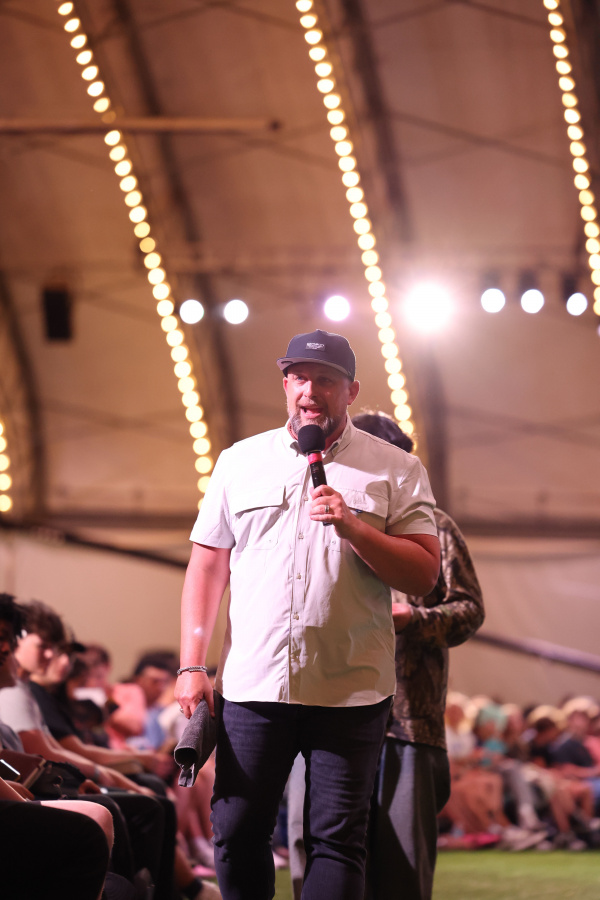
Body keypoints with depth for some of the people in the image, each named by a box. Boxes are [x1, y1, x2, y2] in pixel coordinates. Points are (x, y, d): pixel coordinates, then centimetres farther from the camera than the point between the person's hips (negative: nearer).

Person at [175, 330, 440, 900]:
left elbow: (424, 575, -2)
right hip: (252, 683, 2)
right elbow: (207, 565, 10)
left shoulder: (395, 470, 5)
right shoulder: (240, 462, 12)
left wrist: (352, 527, -15)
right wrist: (192, 666, 2)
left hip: (350, 690, -2)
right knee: (236, 833, 2)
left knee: (337, 841, -2)